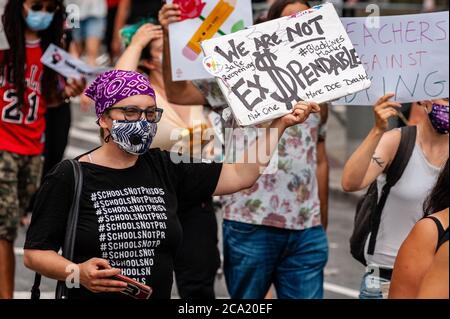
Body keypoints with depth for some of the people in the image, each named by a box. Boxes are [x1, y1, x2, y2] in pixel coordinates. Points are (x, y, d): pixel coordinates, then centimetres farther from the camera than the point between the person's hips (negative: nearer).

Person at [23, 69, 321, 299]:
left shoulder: (166, 168, 6)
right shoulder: (70, 177, -5)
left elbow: (240, 175, 6)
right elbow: (35, 252, -5)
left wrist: (279, 124, 1)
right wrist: (77, 272, -22)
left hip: (159, 296, 5)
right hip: (89, 297, -5)